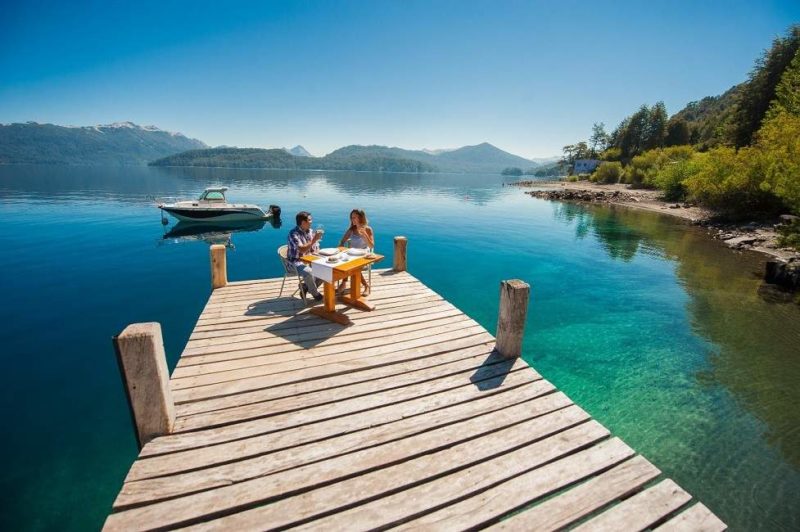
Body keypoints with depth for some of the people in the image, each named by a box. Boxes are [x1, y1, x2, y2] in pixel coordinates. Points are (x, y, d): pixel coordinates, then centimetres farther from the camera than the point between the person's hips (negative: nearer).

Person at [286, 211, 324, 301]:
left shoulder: (310, 231, 6)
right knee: (308, 272, -35)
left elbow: (316, 248, 10)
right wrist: (314, 239, -29)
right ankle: (315, 293, -7)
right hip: (296, 261, -7)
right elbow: (302, 250, -28)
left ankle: (305, 287, 3)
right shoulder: (293, 233, -17)